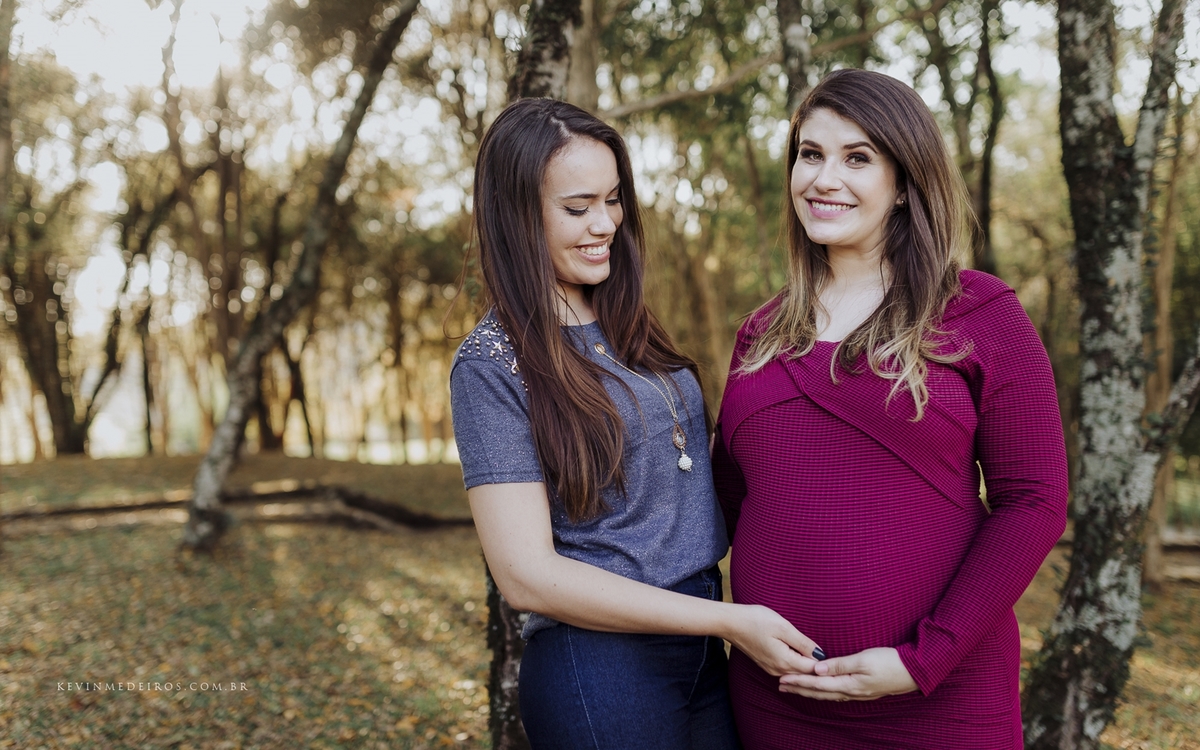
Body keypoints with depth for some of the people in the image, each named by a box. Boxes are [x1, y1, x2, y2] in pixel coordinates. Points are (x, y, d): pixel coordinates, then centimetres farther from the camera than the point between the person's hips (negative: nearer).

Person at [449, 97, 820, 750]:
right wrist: (728, 621, -19)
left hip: (704, 651, 6)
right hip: (597, 666, -6)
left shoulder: (627, 330, 8)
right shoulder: (492, 364, -12)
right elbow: (526, 574, -17)